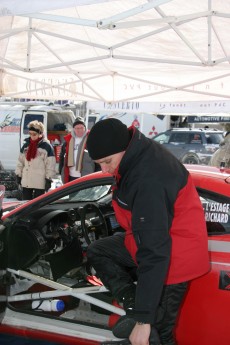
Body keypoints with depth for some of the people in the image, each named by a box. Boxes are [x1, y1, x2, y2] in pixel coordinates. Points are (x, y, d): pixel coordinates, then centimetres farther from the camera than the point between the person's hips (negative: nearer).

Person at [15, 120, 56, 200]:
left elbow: (50, 164, -9)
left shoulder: (47, 146, -8)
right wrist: (18, 174, 12)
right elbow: (20, 161, 15)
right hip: (26, 181, 5)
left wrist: (49, 179, -11)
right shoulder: (26, 145, 9)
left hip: (40, 182, -5)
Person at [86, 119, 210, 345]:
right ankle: (133, 306, -4)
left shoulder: (148, 181, -34)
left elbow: (155, 253, -35)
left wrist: (144, 321, -32)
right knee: (96, 252, 12)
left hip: (171, 259, -10)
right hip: (152, 238, 10)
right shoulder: (141, 154, -5)